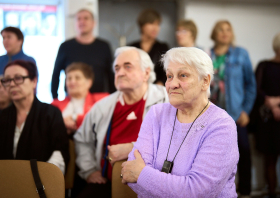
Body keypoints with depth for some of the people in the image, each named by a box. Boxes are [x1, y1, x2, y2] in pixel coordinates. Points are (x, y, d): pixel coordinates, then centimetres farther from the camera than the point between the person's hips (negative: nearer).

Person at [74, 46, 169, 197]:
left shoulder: (163, 100, -3)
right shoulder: (103, 106, 15)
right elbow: (82, 140, 28)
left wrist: (132, 148, -16)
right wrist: (89, 171, 17)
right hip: (107, 183, 5)